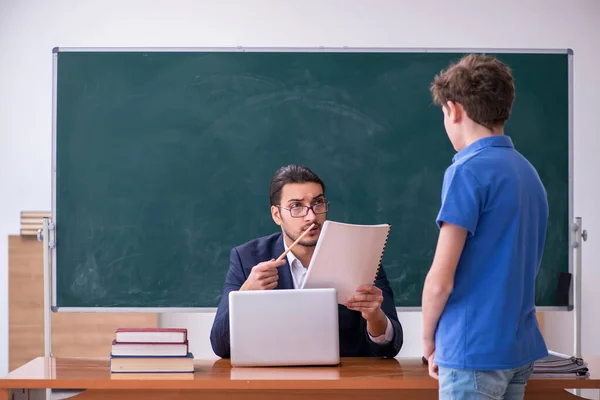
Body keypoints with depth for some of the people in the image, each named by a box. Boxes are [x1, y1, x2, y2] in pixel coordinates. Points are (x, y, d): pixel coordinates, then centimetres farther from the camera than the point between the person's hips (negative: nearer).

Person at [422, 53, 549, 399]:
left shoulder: (468, 171, -14)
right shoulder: (529, 172, 11)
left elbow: (441, 279, -17)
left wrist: (428, 339, 1)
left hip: (475, 351, -8)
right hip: (521, 347, 8)